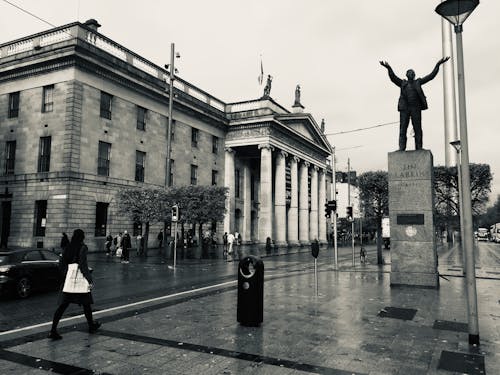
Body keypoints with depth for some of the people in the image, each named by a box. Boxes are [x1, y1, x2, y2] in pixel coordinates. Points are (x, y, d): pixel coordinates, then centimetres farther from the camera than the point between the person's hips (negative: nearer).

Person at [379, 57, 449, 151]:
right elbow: (393, 77, -1)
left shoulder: (418, 82, 17)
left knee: (418, 129, -3)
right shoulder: (402, 83, 14)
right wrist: (388, 68, -18)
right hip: (404, 108, -1)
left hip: (416, 108, 1)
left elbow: (431, 76, 13)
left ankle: (419, 149, -3)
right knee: (403, 129, -6)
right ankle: (401, 149, -9)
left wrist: (438, 65, 3)